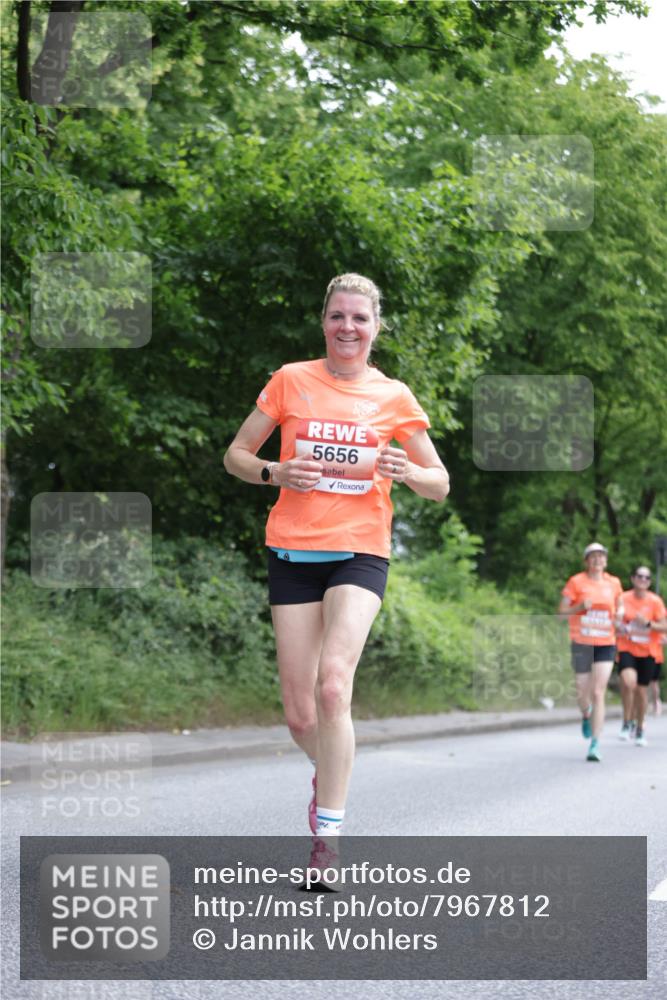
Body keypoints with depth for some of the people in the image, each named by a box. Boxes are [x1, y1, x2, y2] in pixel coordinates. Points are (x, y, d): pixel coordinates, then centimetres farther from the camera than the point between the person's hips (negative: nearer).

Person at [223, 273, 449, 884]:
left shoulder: (394, 397, 5)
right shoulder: (291, 381, 5)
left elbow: (440, 486, 9)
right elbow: (235, 456, 10)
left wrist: (404, 470, -13)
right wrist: (276, 472, -11)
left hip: (360, 553, -1)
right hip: (293, 552, 1)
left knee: (333, 685, -23)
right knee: (300, 717, 0)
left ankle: (327, 840, -17)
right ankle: (328, 772, 36)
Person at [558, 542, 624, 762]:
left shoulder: (613, 583, 8)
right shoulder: (576, 582, -1)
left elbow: (619, 604, 26)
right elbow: (561, 610, -1)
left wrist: (620, 613, 3)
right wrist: (580, 607, -19)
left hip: (606, 644, 1)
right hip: (582, 643, -1)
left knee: (598, 693, -9)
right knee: (582, 693, 4)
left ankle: (595, 746, -9)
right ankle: (586, 715, 42)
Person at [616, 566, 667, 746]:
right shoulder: (623, 598, -1)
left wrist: (647, 624, -18)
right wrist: (621, 628, -9)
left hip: (647, 652, 1)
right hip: (627, 649, -1)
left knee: (642, 690, 7)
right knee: (628, 681, -26)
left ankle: (640, 729, 29)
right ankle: (627, 722, -8)